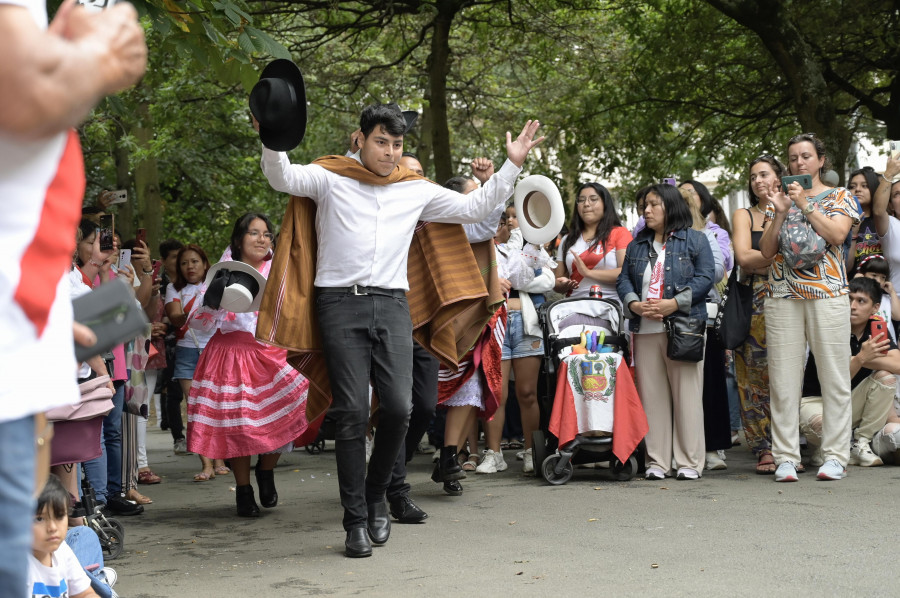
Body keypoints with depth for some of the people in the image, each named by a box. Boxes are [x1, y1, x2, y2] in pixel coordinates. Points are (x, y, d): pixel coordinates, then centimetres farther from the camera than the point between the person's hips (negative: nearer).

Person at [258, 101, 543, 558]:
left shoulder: (417, 191, 18)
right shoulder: (330, 179, 8)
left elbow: (473, 208, 22)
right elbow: (282, 178, -5)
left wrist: (512, 165, 17)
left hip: (391, 304, 3)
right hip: (341, 302, -3)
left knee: (398, 407, -9)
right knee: (351, 412, -6)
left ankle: (375, 497, 16)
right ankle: (356, 521, 1)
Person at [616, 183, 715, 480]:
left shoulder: (695, 240, 7)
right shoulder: (637, 245, 20)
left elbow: (705, 277, -3)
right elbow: (623, 280, 14)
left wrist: (673, 304, -13)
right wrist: (635, 305, -6)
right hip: (645, 331, 4)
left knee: (687, 395, -4)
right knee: (652, 396, 1)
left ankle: (689, 462, 0)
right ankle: (657, 461, 6)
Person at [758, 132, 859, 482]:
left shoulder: (840, 197, 11)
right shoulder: (781, 198, 17)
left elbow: (837, 235, -8)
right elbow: (767, 251, 7)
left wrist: (806, 205, -11)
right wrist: (780, 213, -4)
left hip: (828, 294, -2)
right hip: (783, 296, 2)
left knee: (833, 375, -4)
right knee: (784, 379, -2)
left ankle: (835, 456, 1)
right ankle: (785, 457, 1)